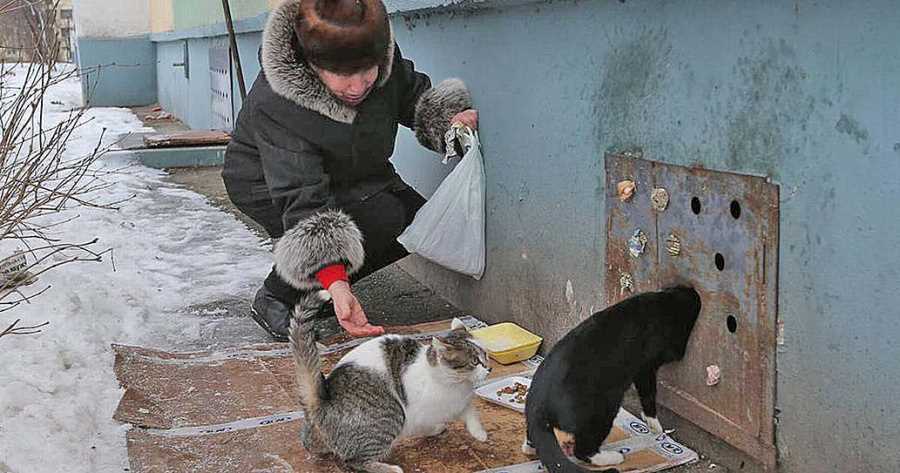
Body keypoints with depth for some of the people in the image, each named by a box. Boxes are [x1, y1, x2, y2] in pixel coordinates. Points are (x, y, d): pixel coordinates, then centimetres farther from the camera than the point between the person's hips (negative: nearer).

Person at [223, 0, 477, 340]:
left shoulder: (382, 56, -22)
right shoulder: (273, 105, -38)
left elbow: (413, 94, 0)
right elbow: (302, 199, -41)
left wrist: (447, 118, -22)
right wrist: (335, 284, -50)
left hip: (346, 175, 7)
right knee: (380, 218, -29)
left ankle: (315, 289, 6)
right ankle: (274, 298, -13)